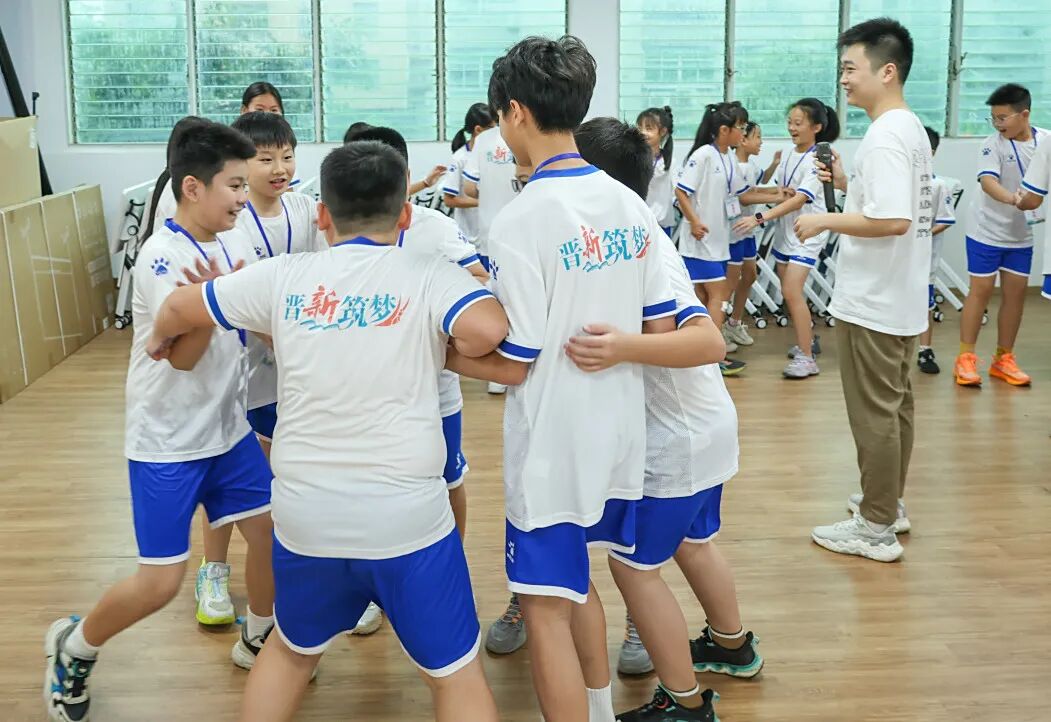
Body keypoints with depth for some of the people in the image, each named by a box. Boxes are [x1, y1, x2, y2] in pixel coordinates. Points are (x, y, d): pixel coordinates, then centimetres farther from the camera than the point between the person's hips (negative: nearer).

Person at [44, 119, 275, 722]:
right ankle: (74, 646, 25)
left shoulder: (237, 245, 1)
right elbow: (183, 355, -25)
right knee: (161, 583, -3)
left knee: (273, 534, 6)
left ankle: (259, 639, 33)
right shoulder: (161, 256, -19)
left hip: (228, 428, 6)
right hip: (166, 443, -6)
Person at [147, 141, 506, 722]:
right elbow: (489, 330, -26)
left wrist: (160, 339, 37)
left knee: (291, 649, 29)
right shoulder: (431, 277, -7)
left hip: (304, 515, 4)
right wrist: (445, 344, -4)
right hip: (408, 517, -3)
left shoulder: (284, 276, 2)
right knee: (457, 674, 13)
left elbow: (179, 307, 15)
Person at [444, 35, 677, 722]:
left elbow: (512, 365, -16)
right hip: (618, 431, 8)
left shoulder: (521, 220, -19)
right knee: (575, 581, 26)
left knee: (547, 610, 4)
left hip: (553, 446, -8)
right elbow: (661, 328, 6)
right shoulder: (631, 205, 1)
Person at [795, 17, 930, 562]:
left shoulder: (885, 135, -20)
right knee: (895, 405, 18)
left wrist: (824, 221, -19)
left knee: (873, 414, -1)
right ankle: (890, 504, 31)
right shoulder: (911, 128, 12)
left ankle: (876, 529, 8)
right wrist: (848, 185, 10)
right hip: (900, 299, 10)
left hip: (872, 303, -10)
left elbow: (893, 219, -30)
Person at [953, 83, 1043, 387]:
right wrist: (1011, 198, -46)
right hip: (987, 231, -4)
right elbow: (987, 180, -28)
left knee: (1016, 293, 7)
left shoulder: (1046, 140, -1)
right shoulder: (994, 144, -13)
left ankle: (1003, 359, 19)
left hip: (1021, 234, 4)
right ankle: (966, 358, 7)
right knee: (981, 291, -1)